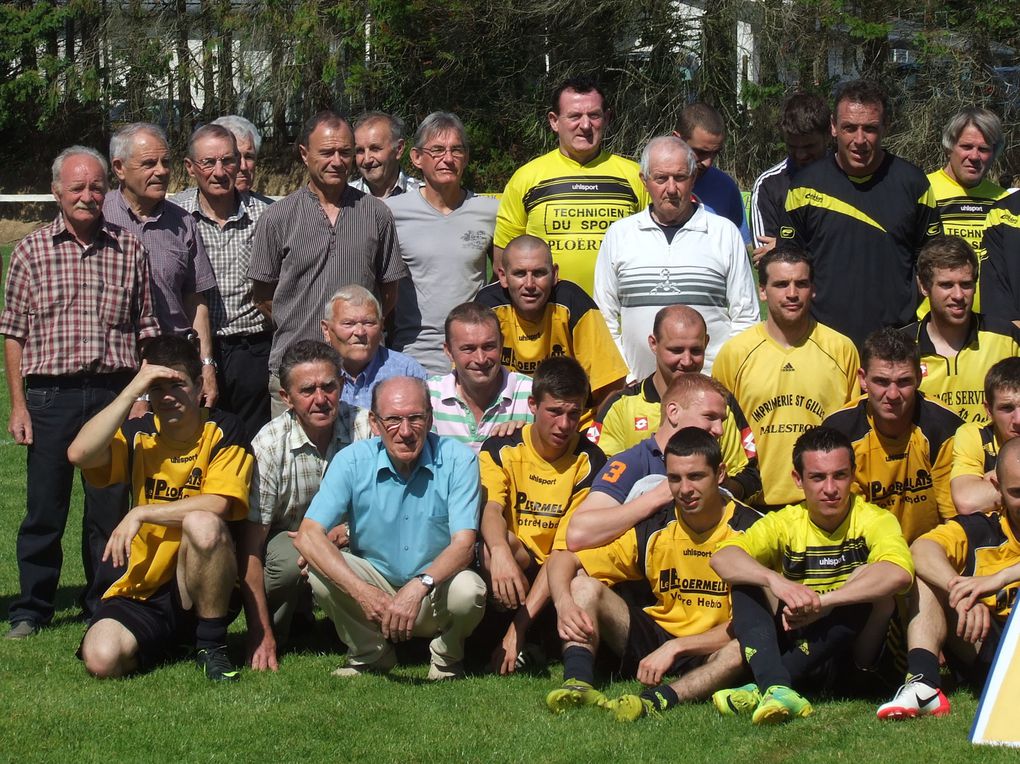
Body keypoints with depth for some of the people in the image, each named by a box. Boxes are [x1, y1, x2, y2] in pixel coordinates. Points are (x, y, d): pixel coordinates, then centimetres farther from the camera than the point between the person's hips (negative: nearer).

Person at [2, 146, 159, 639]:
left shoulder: (129, 251, 8)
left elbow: (146, 330, 11)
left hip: (115, 392, 1)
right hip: (50, 394, -1)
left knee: (110, 506, 6)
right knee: (44, 509, 3)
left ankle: (105, 605, 20)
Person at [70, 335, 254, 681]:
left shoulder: (222, 430, -1)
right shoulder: (137, 434, 7)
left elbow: (217, 504, -16)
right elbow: (80, 453, -14)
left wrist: (141, 514, -17)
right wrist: (131, 391, -14)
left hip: (201, 586, -3)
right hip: (144, 591, 3)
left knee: (202, 524, -35)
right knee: (101, 659, -25)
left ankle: (212, 645, -15)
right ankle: (165, 645, 13)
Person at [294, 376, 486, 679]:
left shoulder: (458, 460, -14)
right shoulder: (352, 461, -11)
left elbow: (463, 544, -21)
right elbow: (307, 535, -20)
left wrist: (419, 587, -41)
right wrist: (362, 592, -34)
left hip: (435, 591, -1)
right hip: (375, 584, 1)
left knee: (467, 590, -34)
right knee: (321, 570, -26)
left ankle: (447, 656, 2)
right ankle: (370, 655, 1)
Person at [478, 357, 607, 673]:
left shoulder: (589, 462, -7)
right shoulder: (500, 450, -2)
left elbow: (566, 549, -14)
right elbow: (491, 509, -21)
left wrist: (519, 624, -24)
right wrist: (500, 552, -48)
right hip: (511, 570, 1)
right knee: (499, 544, -32)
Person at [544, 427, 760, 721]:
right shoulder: (652, 525, -4)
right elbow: (562, 560, -3)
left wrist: (675, 647, -26)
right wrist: (564, 604, -26)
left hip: (711, 654, -3)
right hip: (655, 639, 4)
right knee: (584, 585, -14)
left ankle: (656, 700, -51)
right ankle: (578, 683, -36)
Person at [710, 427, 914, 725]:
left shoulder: (873, 520, -10)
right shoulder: (784, 523, -1)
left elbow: (900, 573, -32)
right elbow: (722, 558, -18)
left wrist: (820, 601, -39)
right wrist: (776, 581, -38)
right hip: (796, 640, 3)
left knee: (867, 577, -28)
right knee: (746, 581, -16)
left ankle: (761, 689, -33)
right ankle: (777, 688, -42)